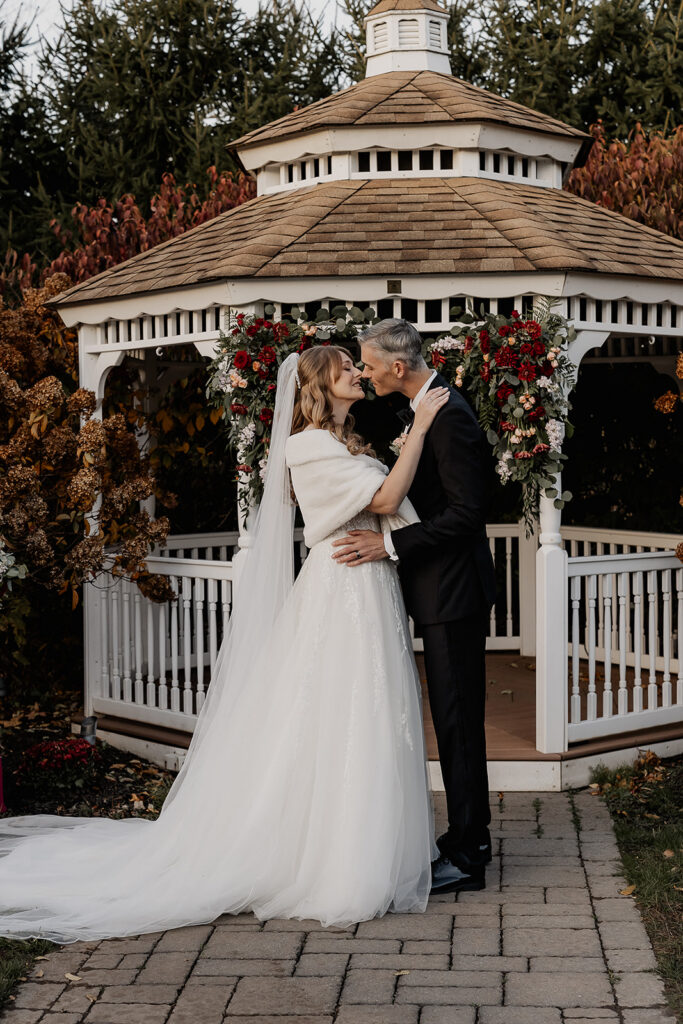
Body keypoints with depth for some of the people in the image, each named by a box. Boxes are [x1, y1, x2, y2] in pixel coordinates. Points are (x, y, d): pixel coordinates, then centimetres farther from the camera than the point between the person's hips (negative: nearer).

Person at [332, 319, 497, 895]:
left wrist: (391, 544, -22)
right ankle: (468, 835, 28)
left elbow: (467, 513, -23)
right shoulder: (428, 409, 13)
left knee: (458, 722, -3)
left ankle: (467, 858, 7)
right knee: (455, 719, 16)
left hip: (454, 593, -10)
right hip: (445, 592, 10)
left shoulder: (449, 416, -19)